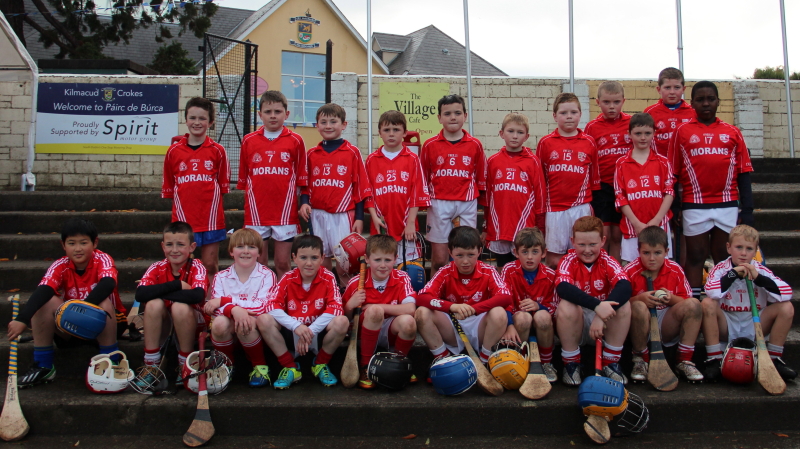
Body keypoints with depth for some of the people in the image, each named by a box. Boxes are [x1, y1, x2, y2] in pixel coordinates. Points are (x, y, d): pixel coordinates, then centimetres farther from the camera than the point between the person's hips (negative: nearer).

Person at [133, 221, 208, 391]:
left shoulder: (197, 267, -15)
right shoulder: (158, 268, -7)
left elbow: (197, 295, -36)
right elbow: (140, 294, -25)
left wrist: (158, 292, -27)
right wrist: (177, 285, -27)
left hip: (193, 322, -3)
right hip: (165, 323, 3)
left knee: (180, 307, -32)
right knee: (154, 304, -26)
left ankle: (186, 367, -13)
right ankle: (152, 367, -16)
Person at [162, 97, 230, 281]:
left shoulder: (217, 151, 1)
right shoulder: (174, 151, 4)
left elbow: (223, 184, 7)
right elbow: (168, 187, 11)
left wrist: (214, 207, 1)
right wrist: (178, 210, 9)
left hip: (210, 218, -1)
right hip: (183, 219, 1)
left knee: (210, 265, 6)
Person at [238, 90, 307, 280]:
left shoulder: (295, 141, 2)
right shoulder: (248, 141, 5)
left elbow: (301, 179, 5)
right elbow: (243, 179, 11)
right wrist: (248, 206, 9)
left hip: (285, 212, -1)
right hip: (256, 212, 1)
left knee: (283, 264, 6)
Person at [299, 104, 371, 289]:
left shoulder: (352, 152, -1)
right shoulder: (312, 154, 9)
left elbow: (360, 187, -1)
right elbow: (306, 184, 15)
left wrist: (359, 217, -5)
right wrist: (304, 202, -5)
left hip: (342, 215, -3)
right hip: (317, 214, 3)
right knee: (322, 258, 12)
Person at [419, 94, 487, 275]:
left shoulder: (475, 145, 4)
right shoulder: (430, 145, 2)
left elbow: (481, 178, 9)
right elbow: (422, 179, 7)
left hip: (467, 205, 1)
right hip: (439, 204, -1)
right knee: (439, 260, 3)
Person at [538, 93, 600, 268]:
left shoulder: (589, 142, 4)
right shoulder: (545, 143, 1)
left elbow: (594, 177, 9)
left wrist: (593, 205, 9)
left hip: (581, 207, 1)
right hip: (554, 208, -1)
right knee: (554, 258, 4)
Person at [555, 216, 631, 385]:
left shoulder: (607, 262, -6)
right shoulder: (568, 261, -9)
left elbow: (625, 286, -26)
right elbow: (562, 288, -32)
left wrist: (601, 317, -41)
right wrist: (597, 305, -44)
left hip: (602, 323, 2)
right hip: (575, 323, -1)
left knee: (624, 305, -24)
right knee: (566, 306, -31)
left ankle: (611, 363, -8)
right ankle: (571, 364, -10)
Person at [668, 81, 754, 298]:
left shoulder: (732, 133, 8)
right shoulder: (682, 132, 4)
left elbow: (743, 174, 7)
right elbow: (673, 173, 4)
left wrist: (747, 209, 1)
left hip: (728, 205, 2)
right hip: (694, 206, -1)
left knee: (725, 257, 8)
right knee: (695, 257, 4)